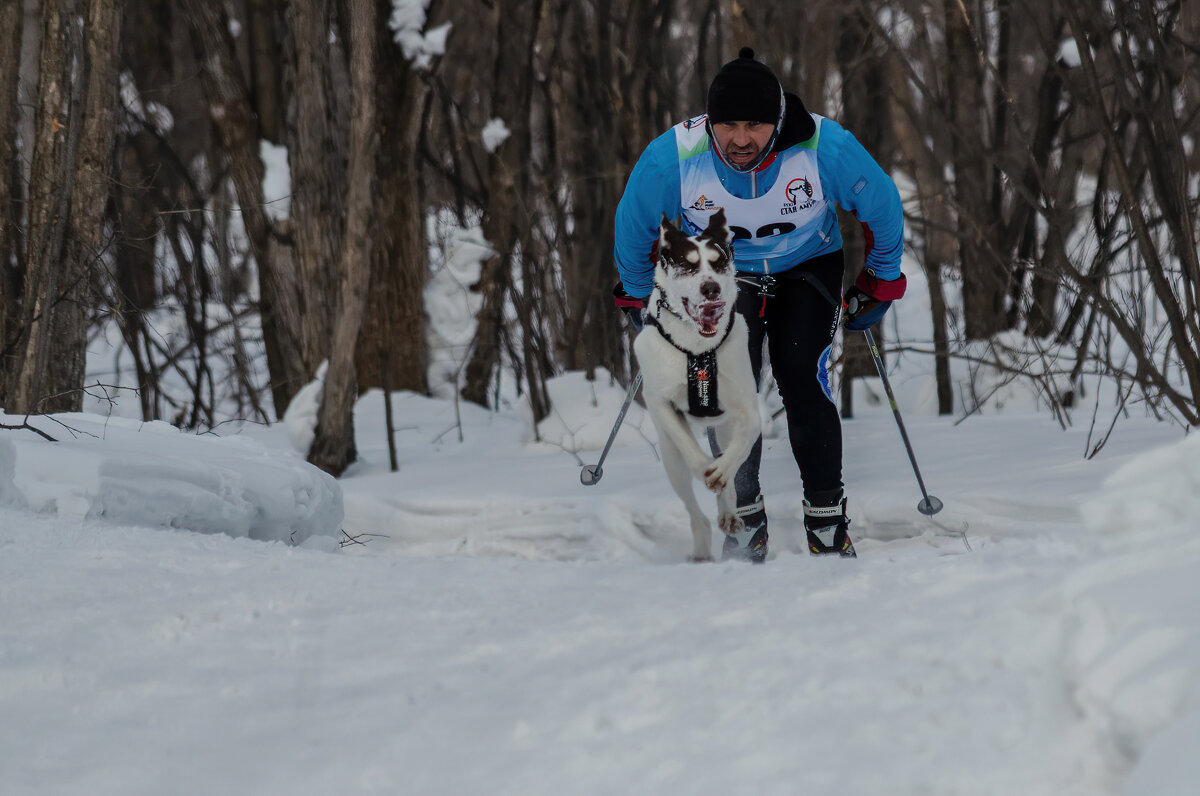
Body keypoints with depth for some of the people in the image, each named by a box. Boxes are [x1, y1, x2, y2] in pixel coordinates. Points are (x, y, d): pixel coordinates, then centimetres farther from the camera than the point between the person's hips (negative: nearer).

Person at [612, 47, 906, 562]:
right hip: (721, 273, 0)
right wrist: (639, 297, 6)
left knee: (802, 381, -18)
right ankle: (744, 520, -6)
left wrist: (879, 283, 2)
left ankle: (827, 520, -9)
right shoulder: (671, 158, -29)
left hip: (808, 268, 0)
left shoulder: (826, 148, -30)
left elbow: (883, 208, -9)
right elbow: (633, 227, -7)